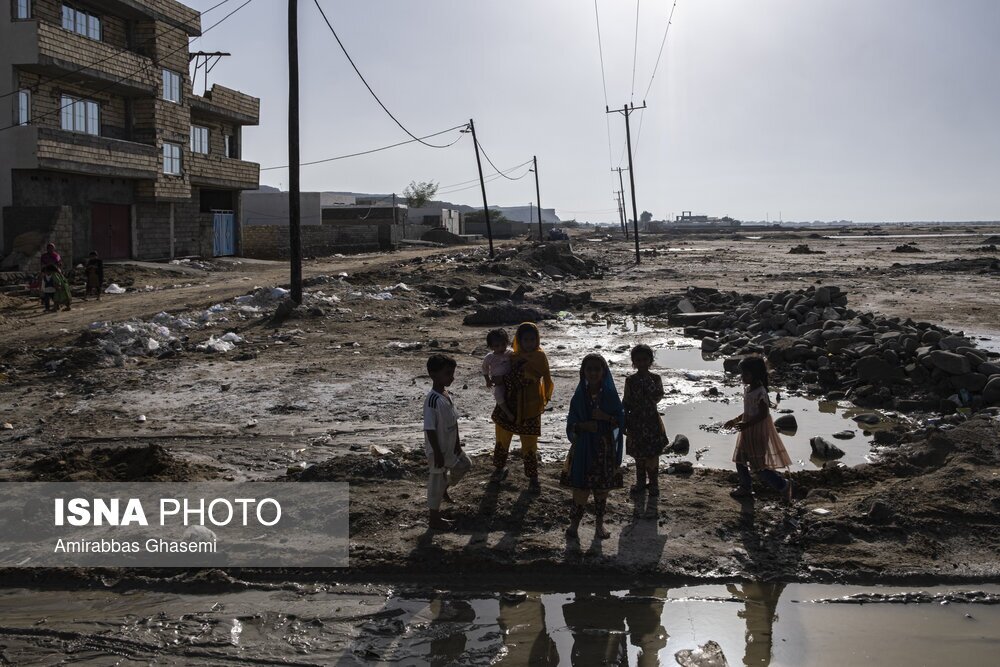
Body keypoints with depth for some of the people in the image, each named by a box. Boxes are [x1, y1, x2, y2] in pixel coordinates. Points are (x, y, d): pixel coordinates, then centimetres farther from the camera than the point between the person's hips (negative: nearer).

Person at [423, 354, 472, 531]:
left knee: (464, 465, 23)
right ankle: (434, 518, 18)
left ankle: (444, 488, 39)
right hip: (438, 450, -9)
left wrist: (457, 442, 9)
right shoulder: (432, 400, -27)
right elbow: (430, 429, -26)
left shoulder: (447, 395, 2)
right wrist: (437, 454, -22)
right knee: (437, 481, 4)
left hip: (450, 447, 9)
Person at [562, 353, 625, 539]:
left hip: (605, 447, 0)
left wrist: (606, 417, -18)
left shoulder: (610, 395, -2)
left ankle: (599, 523, 24)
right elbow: (571, 424, 1)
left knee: (602, 488, 8)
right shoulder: (579, 396, -1)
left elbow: (622, 419, -1)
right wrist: (584, 426, -19)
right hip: (583, 447, 0)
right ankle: (574, 522, 17)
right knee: (581, 486, -1)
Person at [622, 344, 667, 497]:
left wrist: (647, 380, -25)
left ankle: (653, 483, 21)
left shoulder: (655, 378, -6)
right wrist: (624, 423, 0)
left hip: (651, 422, -2)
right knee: (639, 455, 12)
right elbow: (626, 403, 2)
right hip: (635, 422, 2)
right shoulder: (630, 380, -2)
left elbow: (657, 397, -21)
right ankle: (641, 482, 28)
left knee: (652, 455, 5)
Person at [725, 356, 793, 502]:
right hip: (748, 432, 9)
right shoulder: (748, 390, 5)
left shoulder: (760, 392, -23)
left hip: (758, 431, -9)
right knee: (740, 460, 16)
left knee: (759, 466, -3)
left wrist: (747, 424, -29)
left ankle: (783, 485, 9)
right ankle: (745, 488, 31)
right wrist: (736, 420, 13)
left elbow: (763, 414, -24)